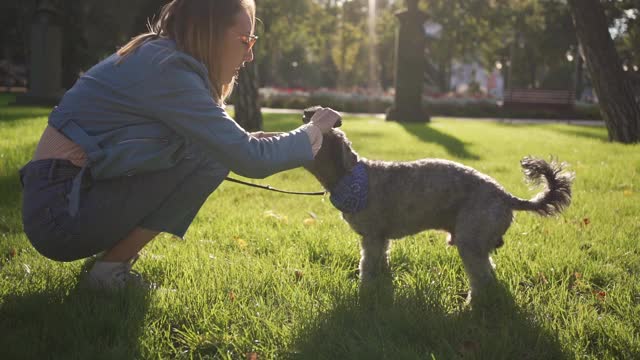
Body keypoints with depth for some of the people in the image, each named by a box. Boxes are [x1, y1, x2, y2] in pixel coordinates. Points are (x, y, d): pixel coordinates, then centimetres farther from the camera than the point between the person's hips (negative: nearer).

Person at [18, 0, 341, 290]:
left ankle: (112, 256, 9)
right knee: (210, 156, -14)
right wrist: (313, 134, -4)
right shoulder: (168, 70, -18)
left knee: (214, 145, 12)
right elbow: (249, 159, -19)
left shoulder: (154, 56, 10)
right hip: (60, 211, -9)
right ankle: (110, 270, -6)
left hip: (60, 196, 9)